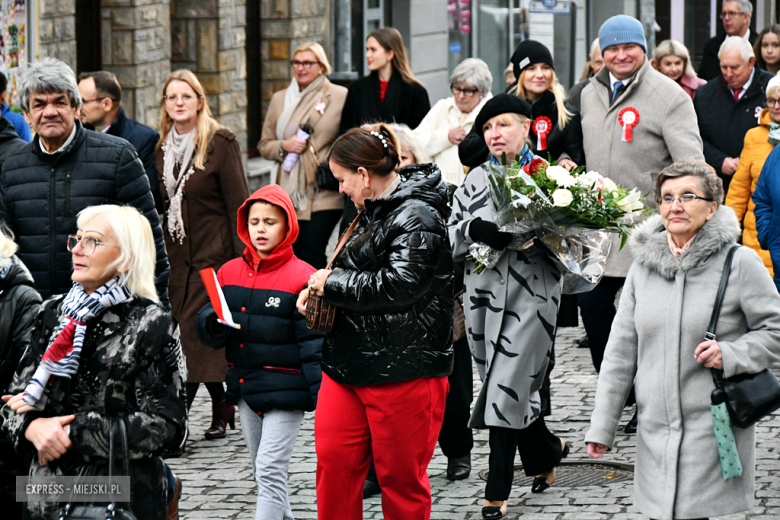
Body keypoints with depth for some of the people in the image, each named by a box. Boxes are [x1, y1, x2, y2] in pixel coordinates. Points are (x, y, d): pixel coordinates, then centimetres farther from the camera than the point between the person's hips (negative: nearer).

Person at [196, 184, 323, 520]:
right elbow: (207, 330, 10)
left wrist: (322, 397, -15)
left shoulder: (302, 278, -9)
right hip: (245, 388, 6)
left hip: (285, 391, -6)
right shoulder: (229, 273, 7)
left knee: (270, 471, -10)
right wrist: (213, 324, -15)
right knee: (264, 473, 17)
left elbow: (314, 343, -10)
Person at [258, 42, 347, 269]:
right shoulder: (280, 99, 17)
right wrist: (284, 146, -2)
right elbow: (264, 145, 19)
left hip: (325, 193, -4)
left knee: (311, 252, -14)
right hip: (289, 192, 4)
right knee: (293, 256, 1)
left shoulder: (340, 97, 2)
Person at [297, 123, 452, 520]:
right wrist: (319, 288, 10)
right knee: (333, 459, 6)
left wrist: (333, 283, -14)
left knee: (400, 475, 1)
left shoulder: (418, 219, -14)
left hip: (403, 367, -9)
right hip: (349, 365, 9)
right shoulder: (373, 211, 17)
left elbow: (399, 284, -25)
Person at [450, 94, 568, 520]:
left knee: (506, 387, -9)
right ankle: (547, 451, 38)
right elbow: (450, 239, 5)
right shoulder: (475, 180, 13)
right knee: (511, 387, 11)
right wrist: (475, 230, -14)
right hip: (483, 294, 5)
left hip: (531, 296, -5)